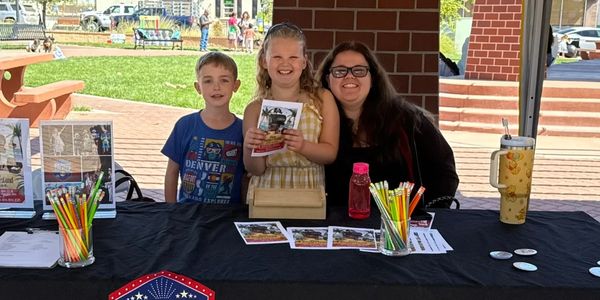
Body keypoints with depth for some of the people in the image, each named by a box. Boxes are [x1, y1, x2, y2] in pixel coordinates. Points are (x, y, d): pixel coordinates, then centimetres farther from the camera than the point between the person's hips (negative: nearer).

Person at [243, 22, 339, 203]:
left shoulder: (322, 100, 4)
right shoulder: (255, 109, 3)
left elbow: (330, 153, -1)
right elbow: (256, 170, 3)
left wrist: (303, 146, -18)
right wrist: (249, 149, -17)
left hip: (310, 193, 0)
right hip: (266, 193, 0)